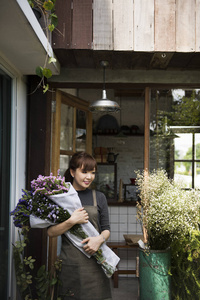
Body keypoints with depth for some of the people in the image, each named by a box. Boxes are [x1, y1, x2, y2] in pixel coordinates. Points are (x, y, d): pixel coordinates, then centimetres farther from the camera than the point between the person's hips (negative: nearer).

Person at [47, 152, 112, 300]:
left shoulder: (99, 197, 9)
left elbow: (106, 229, 10)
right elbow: (51, 232, -2)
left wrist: (100, 239, -11)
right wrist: (72, 221, -16)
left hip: (95, 262, 2)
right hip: (70, 264, -1)